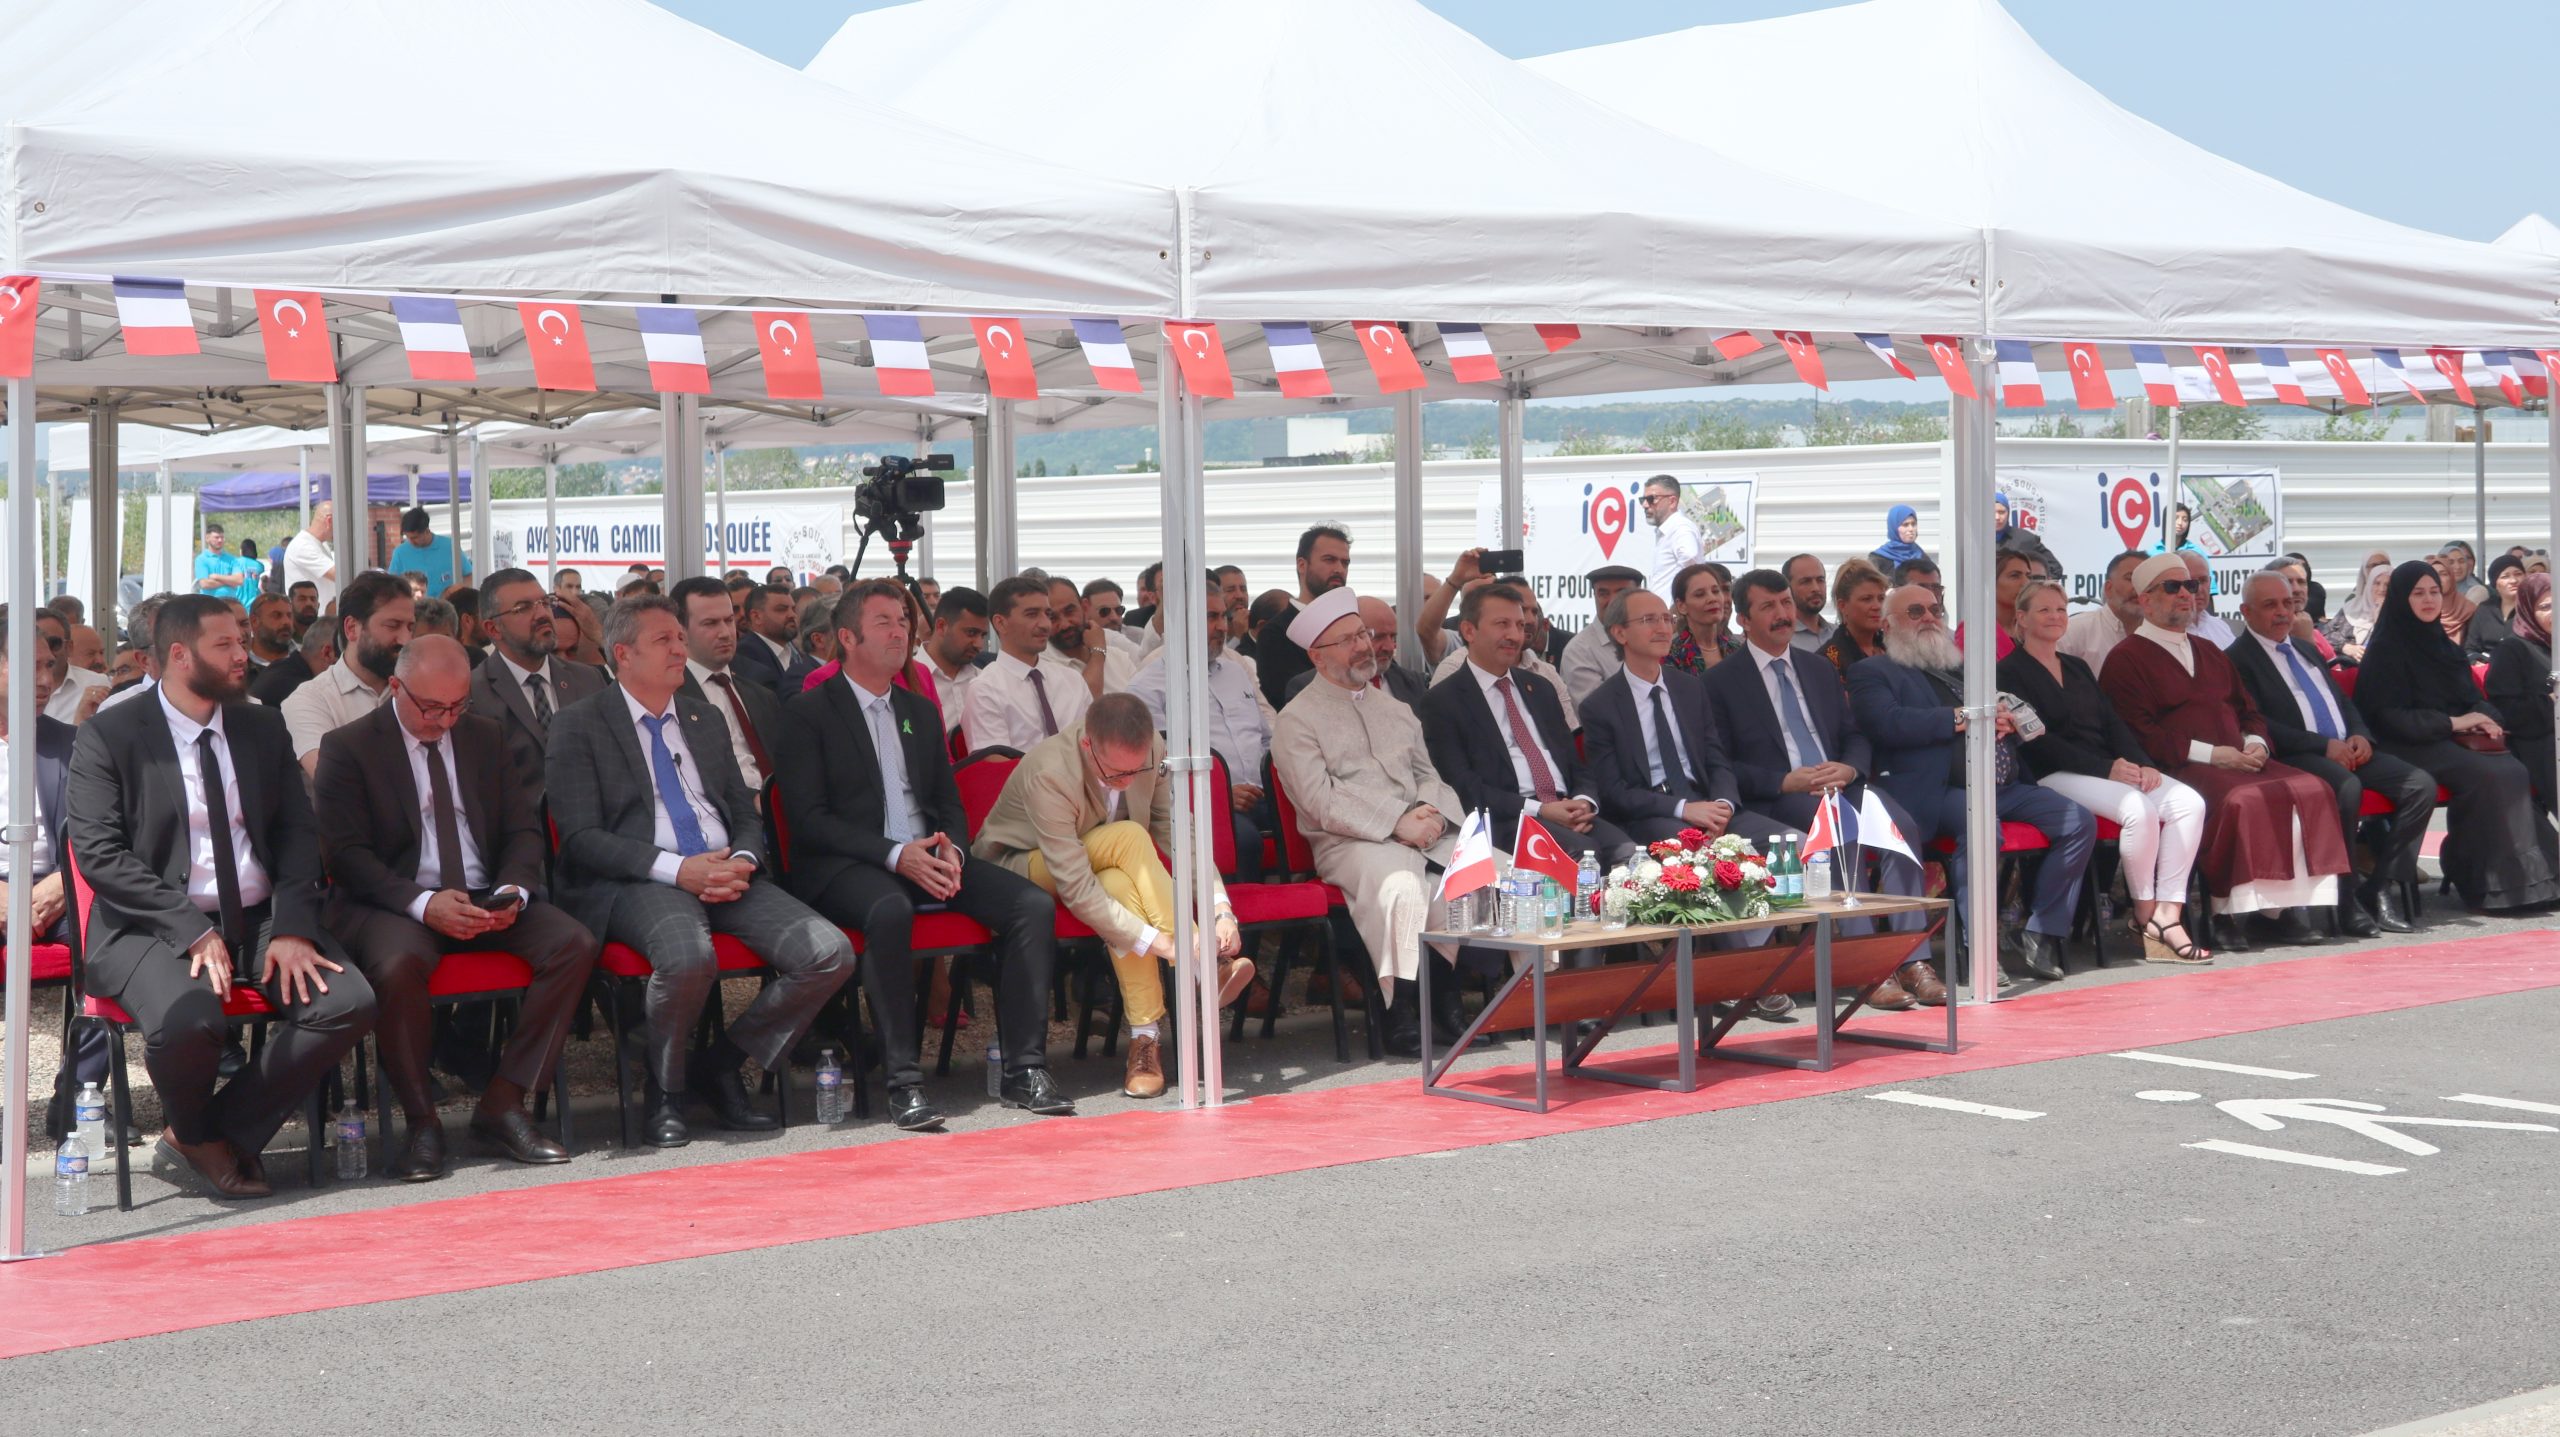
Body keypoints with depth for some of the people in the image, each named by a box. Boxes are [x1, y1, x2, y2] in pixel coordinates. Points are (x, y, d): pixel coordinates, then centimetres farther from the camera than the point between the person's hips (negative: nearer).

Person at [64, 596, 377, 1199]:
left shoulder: (263, 729, 14)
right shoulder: (107, 737, -2)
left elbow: (298, 833, 10)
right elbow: (99, 855, -10)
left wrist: (293, 928, -8)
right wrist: (193, 932, -20)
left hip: (260, 921, 5)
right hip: (154, 926, -5)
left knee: (349, 1002, -22)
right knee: (188, 1021, -36)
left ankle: (211, 1139, -6)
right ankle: (196, 1137, 1)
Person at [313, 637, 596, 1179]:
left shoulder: (485, 737, 14)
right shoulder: (348, 747, -1)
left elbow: (524, 829, 14)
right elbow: (345, 853, -8)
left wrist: (514, 890, -9)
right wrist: (422, 903, -23)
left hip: (488, 903, 5)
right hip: (393, 905, -5)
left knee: (575, 944, -22)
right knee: (398, 965, -39)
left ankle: (502, 1105, -15)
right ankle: (422, 1122, -20)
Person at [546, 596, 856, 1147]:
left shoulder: (704, 720, 23)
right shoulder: (579, 725, 4)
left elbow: (746, 813, 23)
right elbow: (581, 838, -6)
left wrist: (743, 861, -2)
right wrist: (677, 869, -17)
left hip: (728, 874, 6)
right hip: (637, 883, -6)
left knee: (830, 954, -18)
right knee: (688, 956, -40)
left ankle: (720, 1065, 1)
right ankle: (664, 1091, -10)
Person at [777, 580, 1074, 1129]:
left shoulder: (921, 712, 23)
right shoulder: (808, 713, 2)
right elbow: (808, 818, -7)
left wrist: (950, 848, -4)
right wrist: (895, 855, -19)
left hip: (929, 858, 6)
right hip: (848, 867, -6)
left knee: (1033, 904, -17)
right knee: (890, 909, -40)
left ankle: (1025, 1067, -15)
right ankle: (902, 1080, -35)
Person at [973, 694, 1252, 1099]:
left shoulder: (1151, 753, -18)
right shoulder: (1049, 774, -34)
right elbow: (1076, 889, -37)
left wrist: (1221, 909, -28)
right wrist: (1160, 942, -41)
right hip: (1020, 867, -5)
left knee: (1120, 886, -34)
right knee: (1130, 838, -32)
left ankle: (1145, 1040, -33)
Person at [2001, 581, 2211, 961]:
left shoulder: (2078, 668, 24)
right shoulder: (2011, 672, 1)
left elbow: (2112, 723, 16)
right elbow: (2038, 739, -10)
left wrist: (2143, 765, -4)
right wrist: (2106, 768, -17)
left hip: (2112, 768, 7)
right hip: (2056, 776, -7)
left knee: (2189, 802, -17)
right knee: (2139, 809, -32)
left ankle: (2167, 915, -23)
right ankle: (2144, 914, -15)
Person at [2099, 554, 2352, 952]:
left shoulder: (2209, 653, 28)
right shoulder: (2127, 659, 3)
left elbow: (2249, 710, 27)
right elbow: (2139, 734, -9)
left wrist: (2256, 743, 3)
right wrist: (2209, 753, -15)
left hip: (2241, 761, 7)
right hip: (2179, 769, -7)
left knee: (2309, 790, -18)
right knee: (2241, 800, -35)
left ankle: (2294, 906, -22)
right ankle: (2227, 915, -26)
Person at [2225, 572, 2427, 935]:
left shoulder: (2305, 649, 25)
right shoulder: (2239, 659, -1)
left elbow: (2343, 701, 26)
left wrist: (2360, 735, 3)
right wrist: (2324, 745, -17)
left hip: (2346, 749, 8)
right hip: (2295, 757, -8)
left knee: (2421, 784, -11)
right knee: (2346, 786, -37)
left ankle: (2381, 887, -8)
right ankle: (2342, 896, -24)